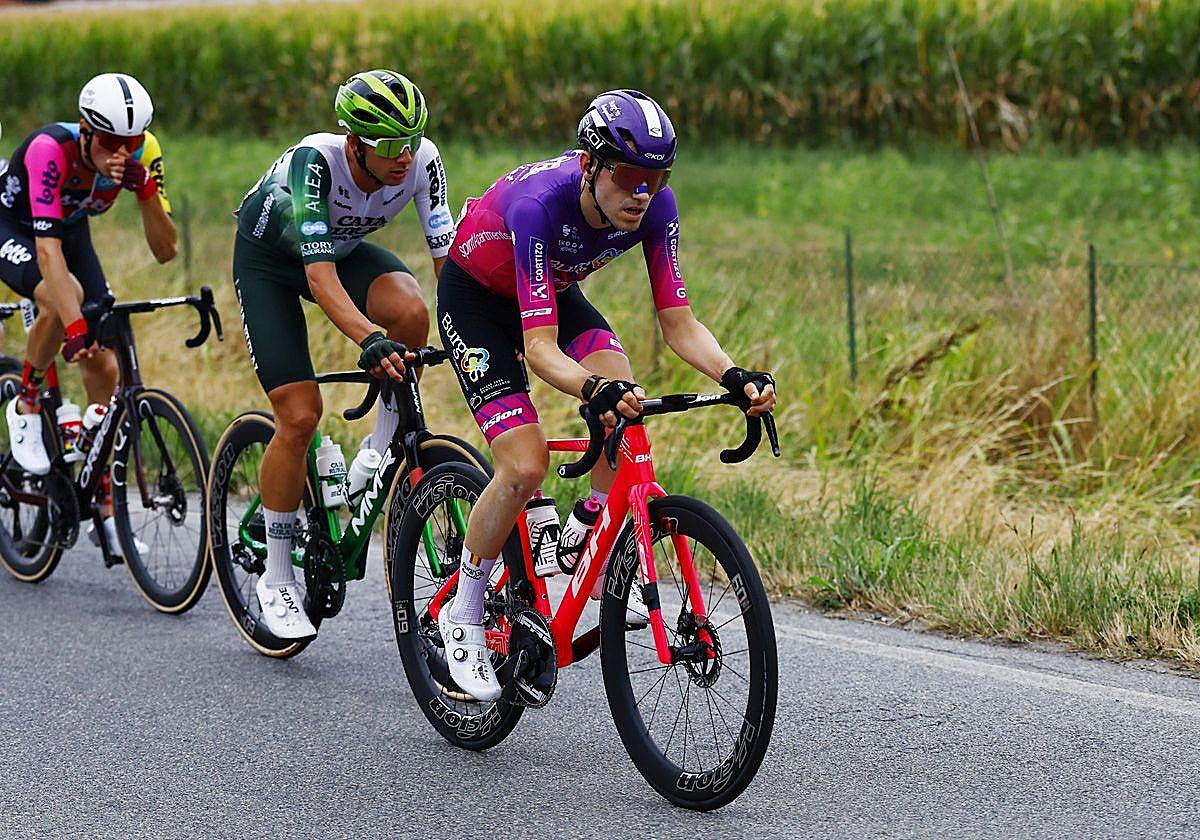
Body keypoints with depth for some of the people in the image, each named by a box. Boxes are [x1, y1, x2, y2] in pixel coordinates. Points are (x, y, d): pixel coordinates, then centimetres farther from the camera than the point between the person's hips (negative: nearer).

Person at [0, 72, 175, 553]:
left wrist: (146, 188, -39)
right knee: (64, 295, -37)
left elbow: (165, 251, -24)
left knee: (104, 369, -5)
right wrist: (75, 328, -55)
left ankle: (106, 510, 6)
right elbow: (48, 250, -45)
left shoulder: (142, 152, -24)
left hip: (71, 228, 5)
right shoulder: (50, 149, -38)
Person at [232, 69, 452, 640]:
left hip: (345, 247, 4)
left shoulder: (421, 160, -26)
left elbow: (448, 253, -24)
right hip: (269, 257, -4)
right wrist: (369, 340, -61)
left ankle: (383, 449, -6)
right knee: (300, 416, -15)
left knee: (411, 313, -30)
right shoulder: (313, 161, -38)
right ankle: (277, 579, 1)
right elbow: (319, 274, -46)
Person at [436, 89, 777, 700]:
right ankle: (463, 615, 1)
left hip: (555, 290, 5)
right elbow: (540, 349, -43)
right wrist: (596, 390, -62)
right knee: (525, 466, -19)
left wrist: (733, 376, -39)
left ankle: (587, 542, -1)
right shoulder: (540, 202, -40)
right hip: (476, 297, -5)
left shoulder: (654, 207, -25)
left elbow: (679, 323, -21)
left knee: (625, 401, -24)